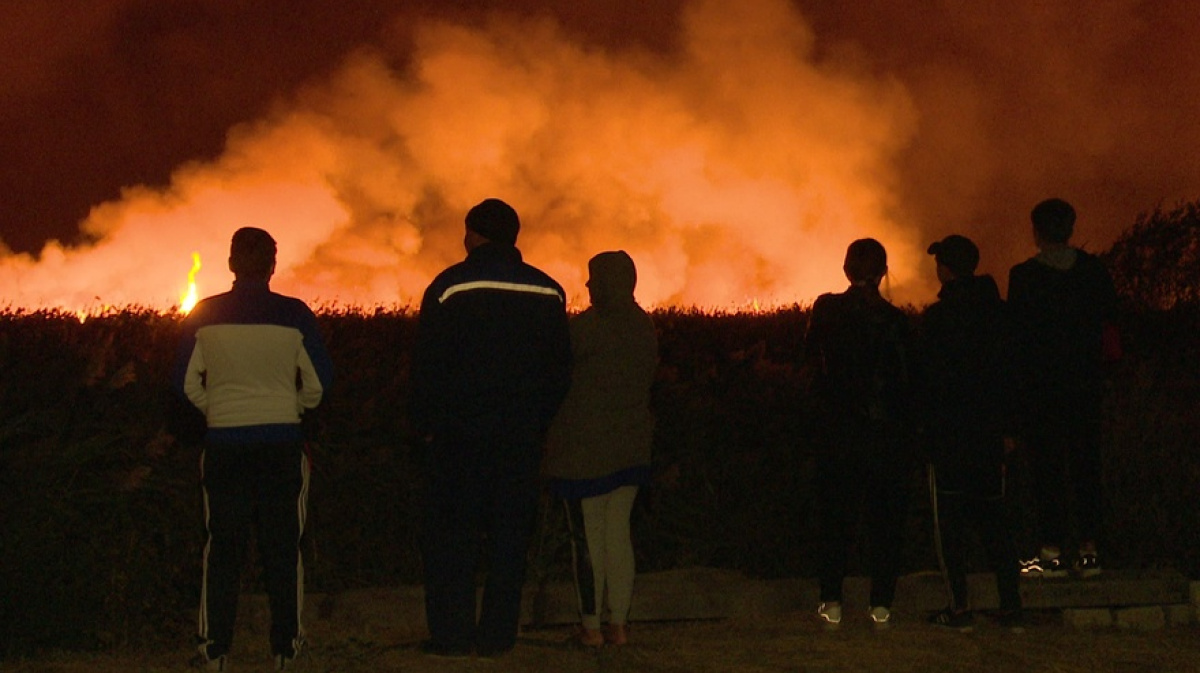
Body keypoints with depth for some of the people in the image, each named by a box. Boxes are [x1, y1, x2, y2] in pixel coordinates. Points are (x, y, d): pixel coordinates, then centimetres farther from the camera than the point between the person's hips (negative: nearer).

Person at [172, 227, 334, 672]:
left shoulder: (204, 315, -3)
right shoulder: (294, 315, -5)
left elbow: (186, 383, 2)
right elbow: (318, 383, -1)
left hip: (223, 441, 1)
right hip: (282, 441, -1)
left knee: (222, 546, 9)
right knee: (282, 546, 9)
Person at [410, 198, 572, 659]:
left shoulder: (449, 287, -5)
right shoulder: (548, 292, 6)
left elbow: (428, 366, -5)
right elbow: (560, 368, 9)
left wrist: (426, 425, 4)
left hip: (460, 430, -3)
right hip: (522, 432, 3)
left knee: (450, 531, 4)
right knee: (511, 530, 7)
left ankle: (453, 634, 3)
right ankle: (498, 635, 8)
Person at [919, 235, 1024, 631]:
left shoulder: (937, 316, -9)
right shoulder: (998, 311, 5)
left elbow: (928, 377, -9)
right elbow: (1011, 370, 8)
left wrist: (924, 427, -2)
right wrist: (1007, 426, 12)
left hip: (948, 433, -5)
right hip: (989, 431, 5)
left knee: (950, 519, 1)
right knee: (992, 516, 10)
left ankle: (959, 608, -2)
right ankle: (1011, 606, 7)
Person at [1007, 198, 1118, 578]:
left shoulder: (1024, 275, -9)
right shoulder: (1094, 270, 3)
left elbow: (1017, 333, -7)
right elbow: (1109, 319, 9)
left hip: (1041, 384, -4)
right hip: (1086, 382, 4)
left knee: (1047, 466, 0)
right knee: (1085, 463, 9)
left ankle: (1052, 552, -2)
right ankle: (1089, 550, 8)